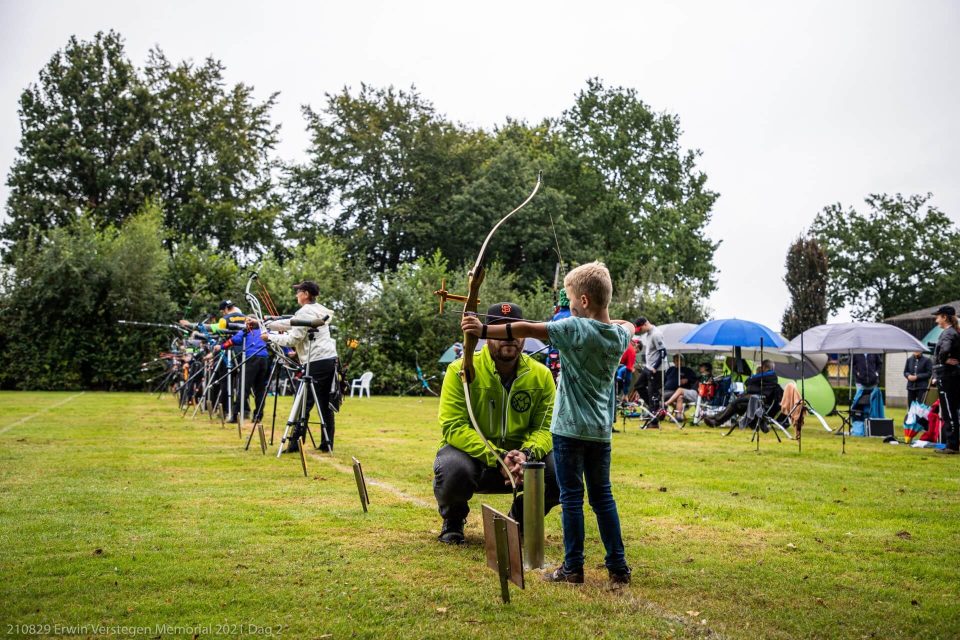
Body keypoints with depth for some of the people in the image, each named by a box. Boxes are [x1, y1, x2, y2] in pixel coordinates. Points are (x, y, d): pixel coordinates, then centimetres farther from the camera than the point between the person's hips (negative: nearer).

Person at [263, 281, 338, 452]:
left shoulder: (304, 312, -8)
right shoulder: (319, 310, 19)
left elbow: (292, 340, -9)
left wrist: (270, 337, 3)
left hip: (316, 363, -8)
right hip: (330, 360, 8)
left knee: (304, 403, -5)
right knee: (325, 403, 8)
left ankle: (295, 442, -4)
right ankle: (327, 443, 9)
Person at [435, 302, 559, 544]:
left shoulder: (541, 375, -3)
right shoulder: (461, 370, -13)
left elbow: (545, 427, -6)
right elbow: (453, 427, -20)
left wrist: (527, 454, -30)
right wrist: (498, 458, -31)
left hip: (520, 460, 3)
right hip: (472, 455, -3)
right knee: (453, 468, -37)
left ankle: (520, 518, 11)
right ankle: (453, 521, 1)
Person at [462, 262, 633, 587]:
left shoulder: (576, 329, -15)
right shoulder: (620, 334, 4)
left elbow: (527, 329, -18)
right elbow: (627, 324, 31)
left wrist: (484, 330, -15)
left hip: (570, 428, -6)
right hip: (601, 431, 6)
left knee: (571, 498, 2)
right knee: (602, 496, 13)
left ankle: (573, 567, 8)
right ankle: (618, 567, 14)